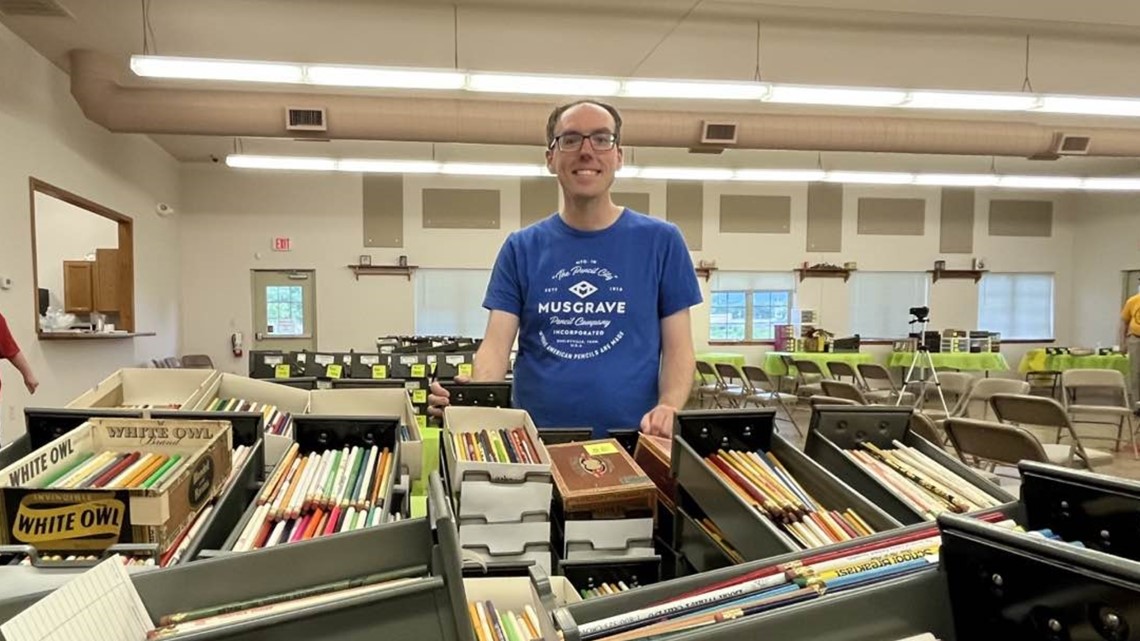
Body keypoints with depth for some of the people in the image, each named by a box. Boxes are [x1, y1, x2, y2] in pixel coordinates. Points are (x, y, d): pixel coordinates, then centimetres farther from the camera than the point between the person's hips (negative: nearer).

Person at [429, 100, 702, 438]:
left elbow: (678, 347, 1)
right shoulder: (521, 248, 5)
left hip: (631, 443, -1)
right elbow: (496, 345, -2)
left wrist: (668, 408, -17)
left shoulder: (660, 241, 2)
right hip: (537, 442, 1)